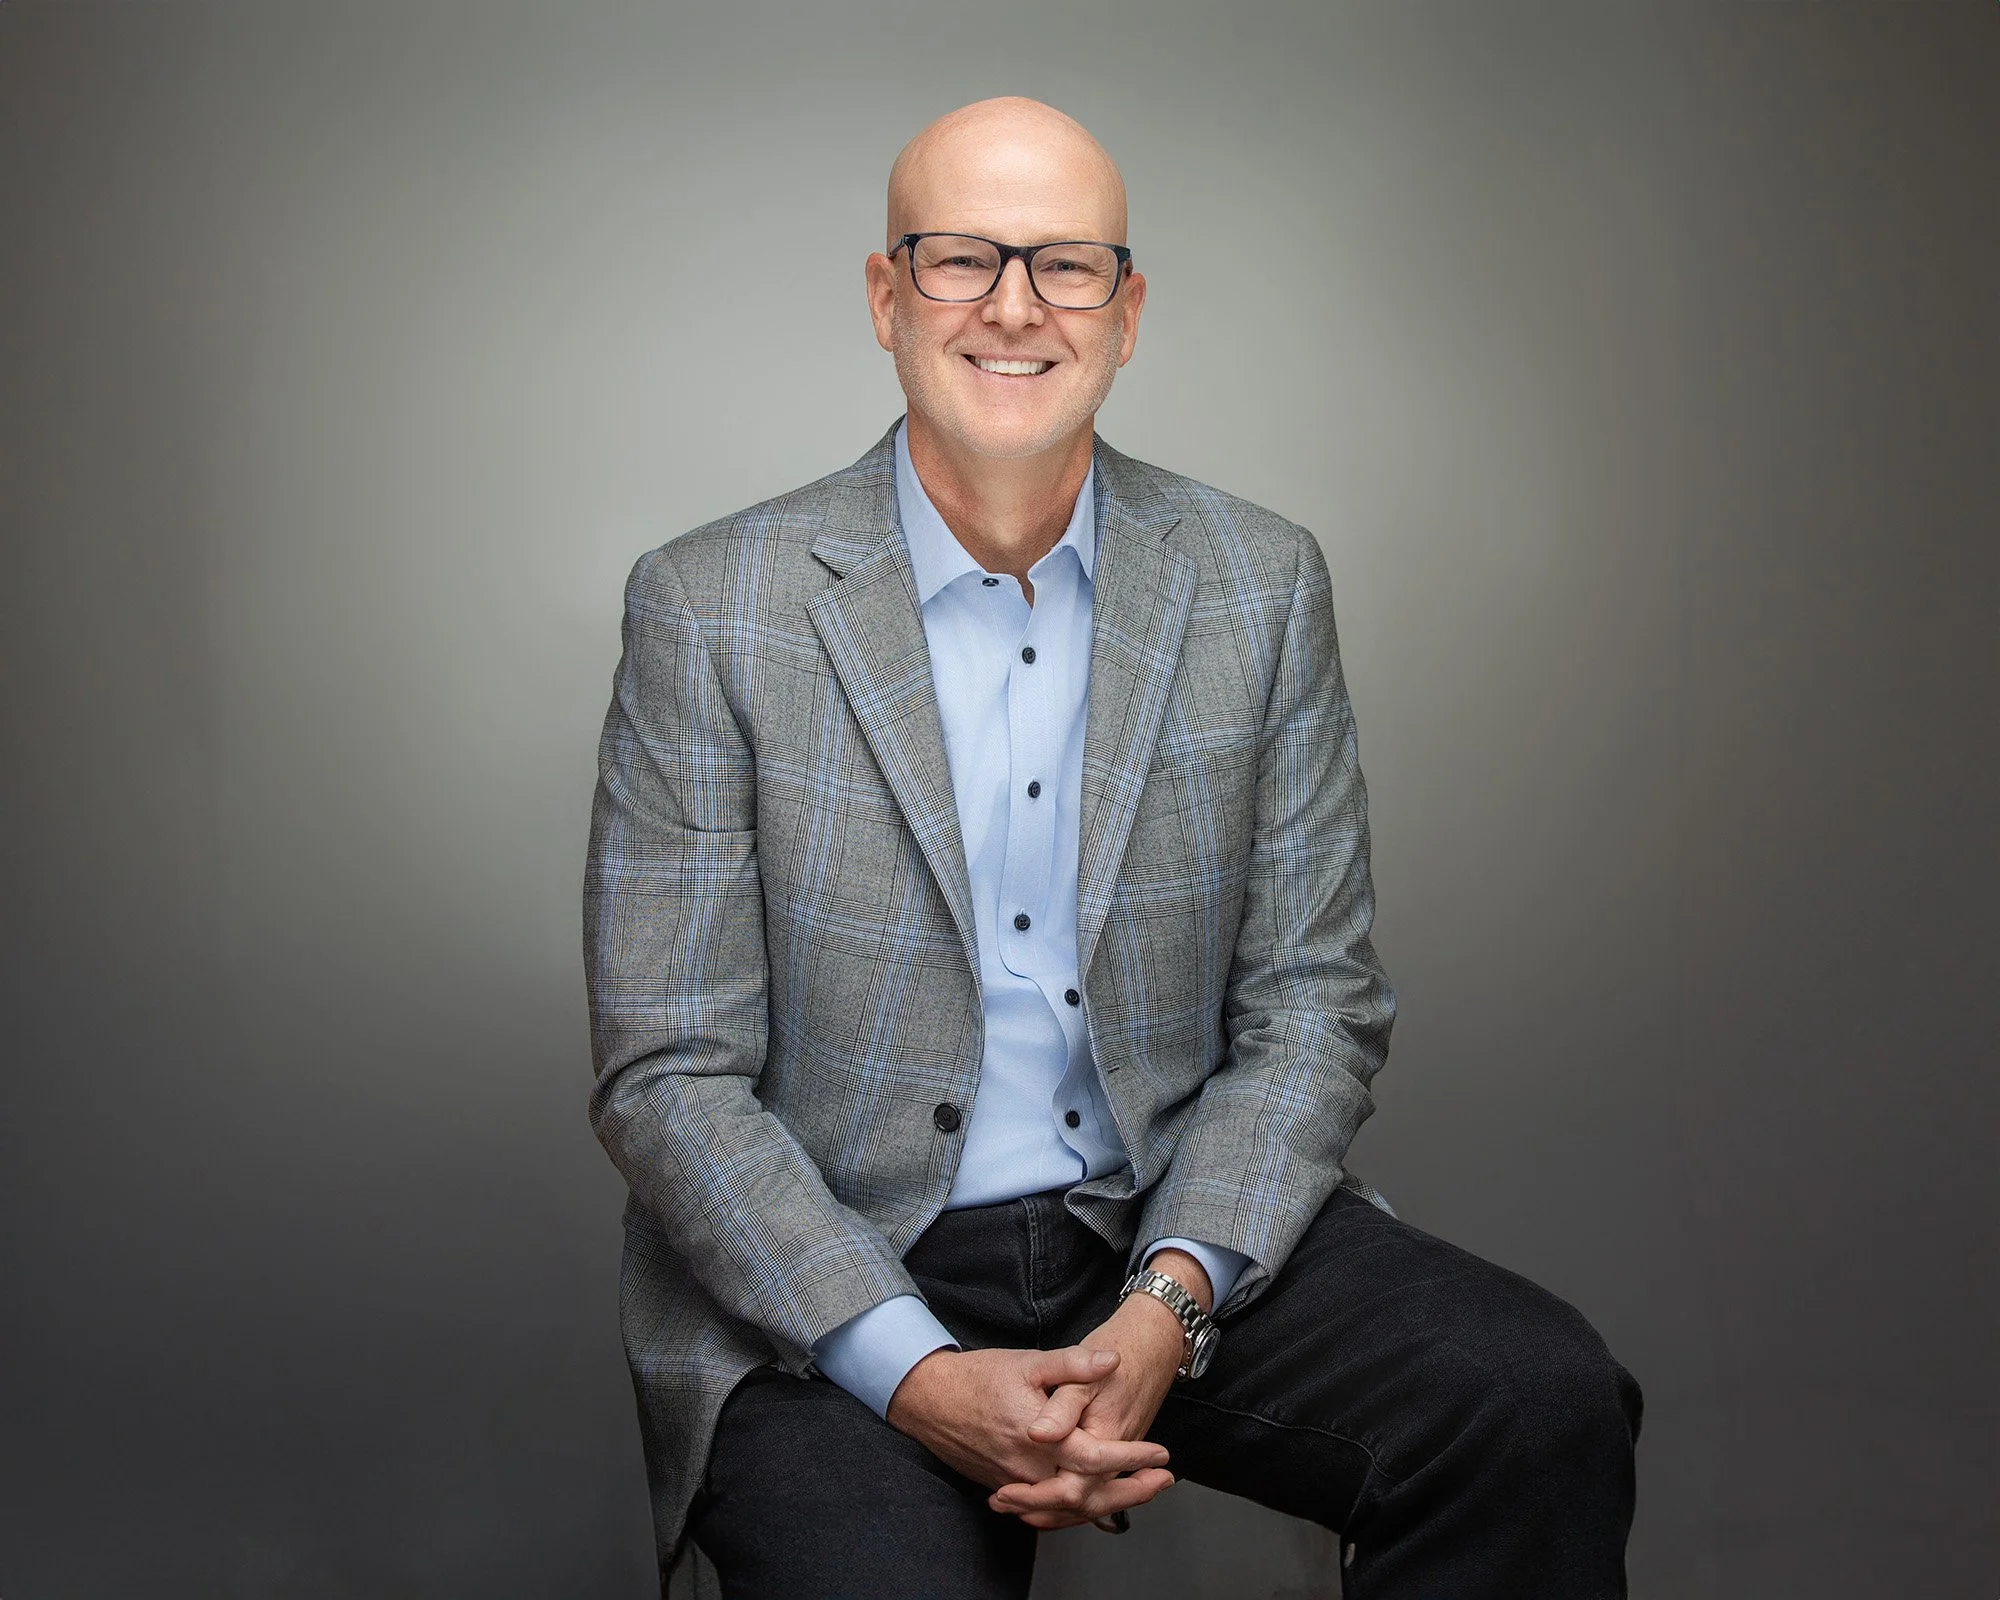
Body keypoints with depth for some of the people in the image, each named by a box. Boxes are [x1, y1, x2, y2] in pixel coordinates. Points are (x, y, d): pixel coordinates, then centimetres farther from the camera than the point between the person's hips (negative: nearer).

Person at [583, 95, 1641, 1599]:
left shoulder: (1261, 584, 4)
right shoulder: (712, 610, -5)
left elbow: (1314, 1001, 3)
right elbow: (670, 1075, -6)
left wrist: (1170, 1302, -13)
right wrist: (920, 1375, -18)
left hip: (1177, 1233, 2)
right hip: (835, 1281, -2)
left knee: (1545, 1401, -20)